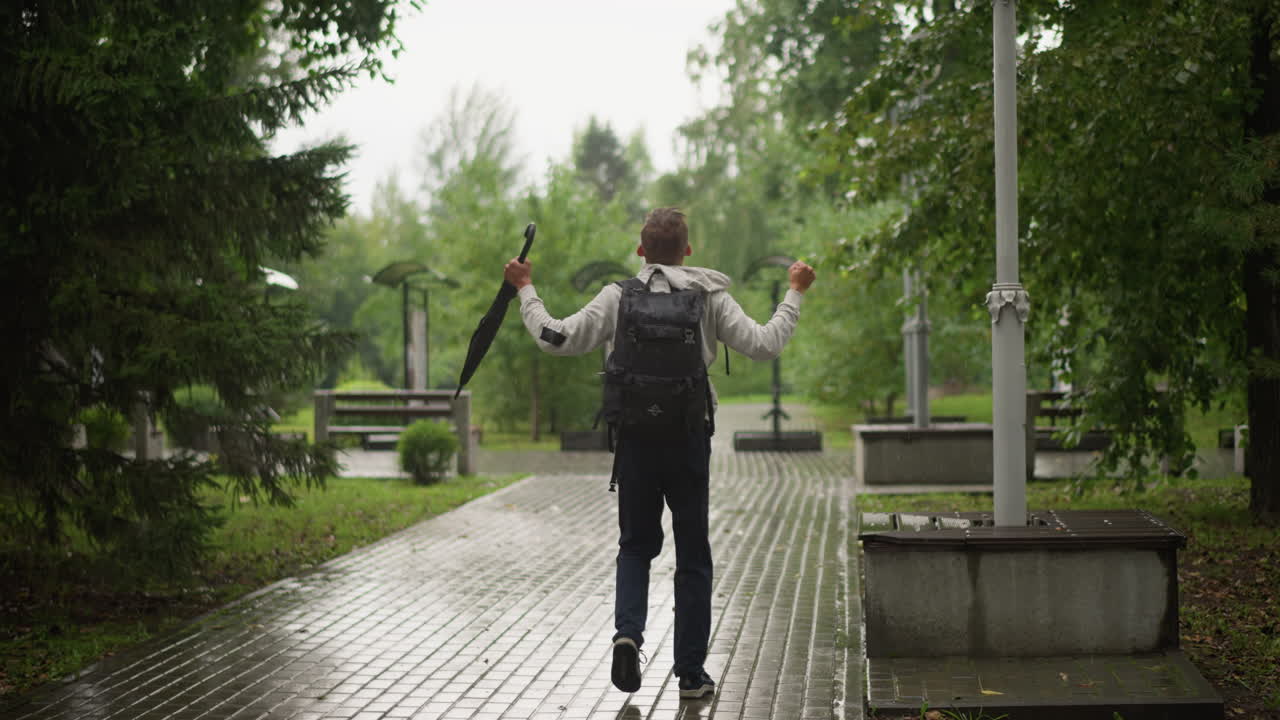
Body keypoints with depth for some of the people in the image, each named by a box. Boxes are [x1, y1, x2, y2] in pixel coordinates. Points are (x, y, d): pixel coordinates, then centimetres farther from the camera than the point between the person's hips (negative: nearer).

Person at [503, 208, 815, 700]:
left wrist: (525, 291, 8)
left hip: (635, 437, 1)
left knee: (636, 544, 17)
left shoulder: (618, 296, 0)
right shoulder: (709, 297, -1)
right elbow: (763, 345, -5)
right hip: (688, 437, -1)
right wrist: (794, 294, 7)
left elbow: (557, 339, -5)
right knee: (693, 557, 9)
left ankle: (628, 632, -8)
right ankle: (691, 673, 9)